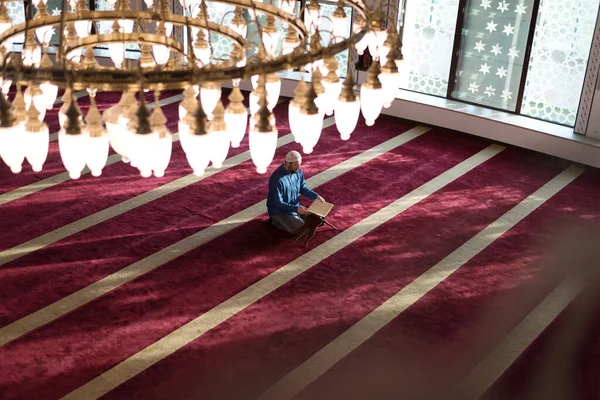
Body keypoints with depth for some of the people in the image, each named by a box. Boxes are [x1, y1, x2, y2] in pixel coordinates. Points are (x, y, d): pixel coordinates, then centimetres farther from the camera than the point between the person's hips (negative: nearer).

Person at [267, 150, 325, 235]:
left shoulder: (298, 171, -7)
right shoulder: (277, 179, -30)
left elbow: (303, 188, 8)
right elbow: (278, 203, -26)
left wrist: (316, 196, -8)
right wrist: (296, 209, -33)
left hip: (296, 206, 8)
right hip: (280, 211, -8)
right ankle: (277, 221, 1)